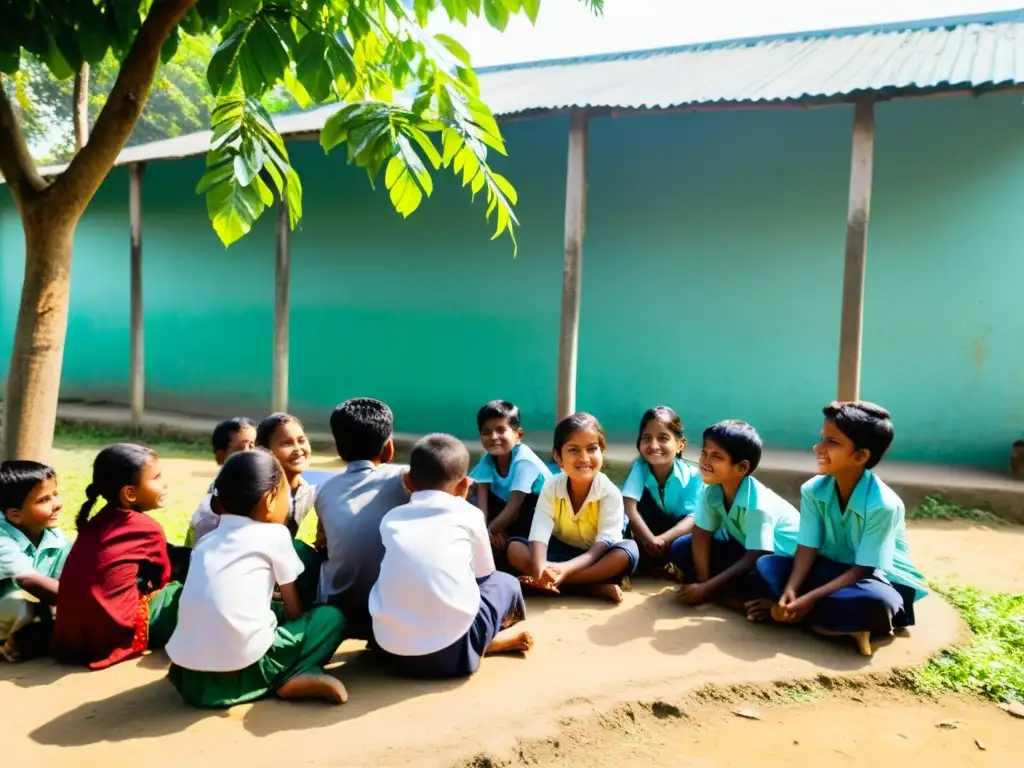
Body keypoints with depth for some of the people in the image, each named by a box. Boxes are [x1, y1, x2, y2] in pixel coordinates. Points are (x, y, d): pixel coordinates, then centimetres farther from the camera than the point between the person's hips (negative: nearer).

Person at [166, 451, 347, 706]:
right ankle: (293, 680, -6)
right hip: (243, 672, -6)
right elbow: (294, 611, 11)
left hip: (188, 677, 6)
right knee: (332, 617, 13)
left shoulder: (205, 541, 18)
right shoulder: (275, 535, 3)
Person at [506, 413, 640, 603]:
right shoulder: (551, 488, -13)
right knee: (515, 548, -23)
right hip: (560, 551, 2)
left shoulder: (610, 493, -19)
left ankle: (557, 583, -28)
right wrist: (540, 568, -46)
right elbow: (540, 533, -24)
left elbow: (604, 543, -25)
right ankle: (594, 586, -28)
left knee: (628, 551, -32)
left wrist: (566, 568, -42)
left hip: (593, 557, -2)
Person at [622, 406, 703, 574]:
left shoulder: (693, 475, -19)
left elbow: (693, 518, -25)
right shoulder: (639, 467, -19)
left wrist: (662, 540, -40)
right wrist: (650, 540, -42)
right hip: (648, 529, 0)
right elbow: (628, 507, -31)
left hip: (677, 533, 0)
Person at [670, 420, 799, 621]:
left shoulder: (758, 504, -32)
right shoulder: (712, 491, -14)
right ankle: (732, 597, -15)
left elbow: (753, 560, -29)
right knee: (681, 548, -10)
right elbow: (701, 535, -8)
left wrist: (706, 589, -27)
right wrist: (703, 582, -19)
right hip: (743, 548, 7)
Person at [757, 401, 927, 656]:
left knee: (875, 601, -41)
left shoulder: (882, 504, -26)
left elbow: (863, 570, -23)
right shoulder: (812, 490, -12)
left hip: (880, 579, -5)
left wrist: (811, 599, -31)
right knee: (767, 565, -17)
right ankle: (847, 626, -21)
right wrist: (791, 591, -29)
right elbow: (807, 548, -11)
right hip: (833, 569, 6)